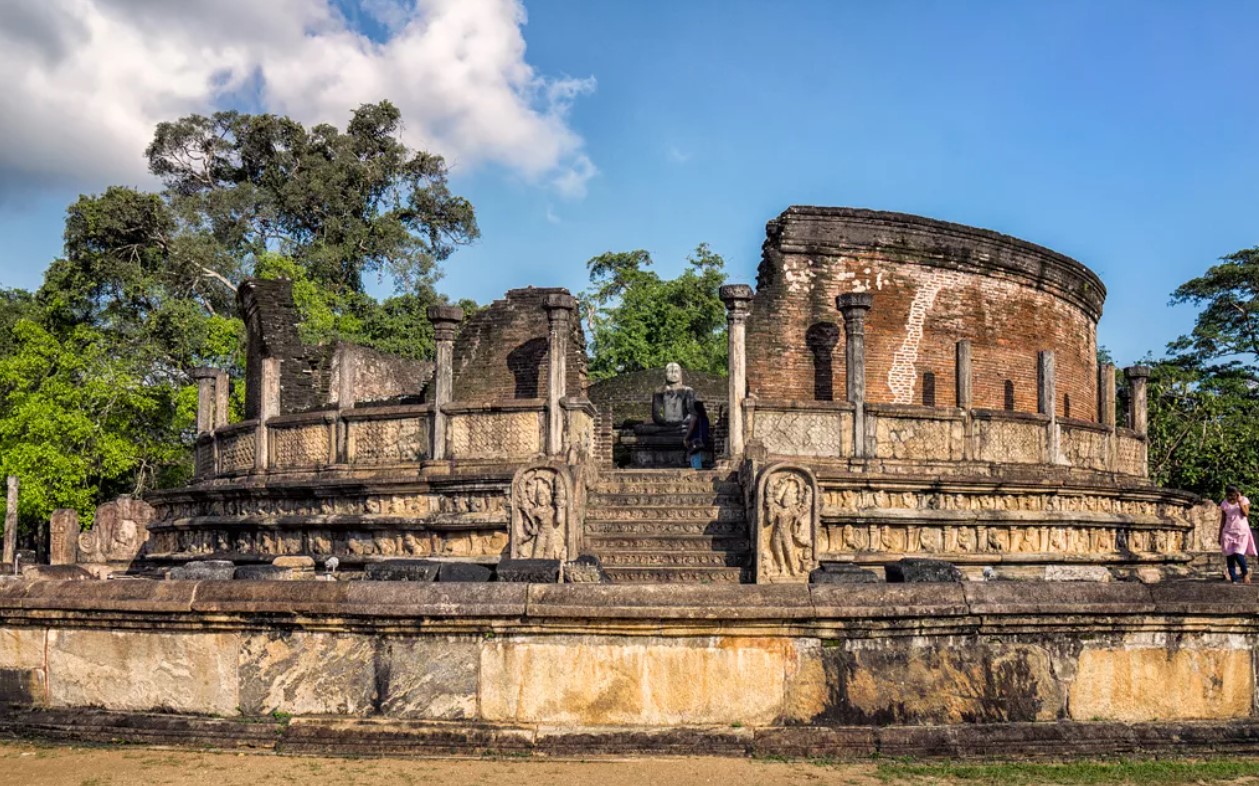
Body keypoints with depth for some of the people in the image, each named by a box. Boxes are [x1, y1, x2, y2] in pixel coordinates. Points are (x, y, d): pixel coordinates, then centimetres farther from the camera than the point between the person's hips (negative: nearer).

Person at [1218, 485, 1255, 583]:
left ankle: (1245, 573, 10)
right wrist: (1220, 536, 9)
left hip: (1242, 532, -3)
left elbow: (1246, 513, -17)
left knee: (1238, 554, -17)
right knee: (1229, 556, -4)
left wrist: (1239, 502, -20)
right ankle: (1233, 580, 0)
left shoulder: (1244, 500, -1)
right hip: (1229, 532, 3)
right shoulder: (1224, 504, 5)